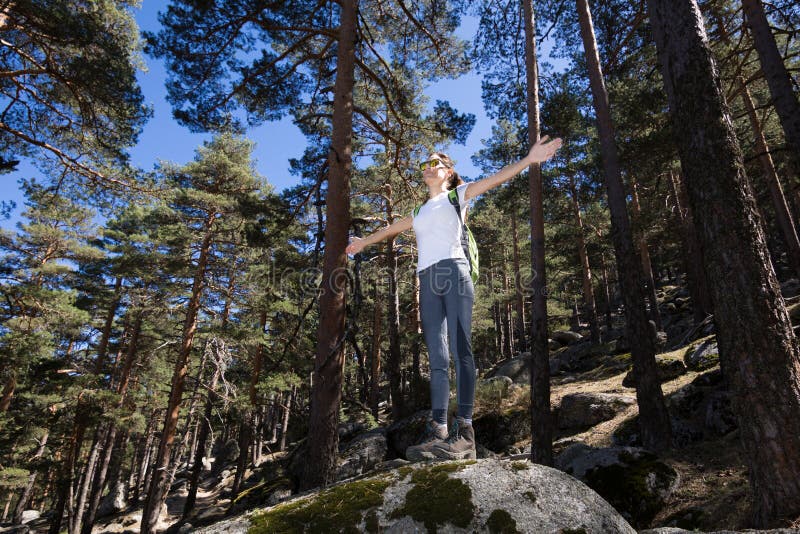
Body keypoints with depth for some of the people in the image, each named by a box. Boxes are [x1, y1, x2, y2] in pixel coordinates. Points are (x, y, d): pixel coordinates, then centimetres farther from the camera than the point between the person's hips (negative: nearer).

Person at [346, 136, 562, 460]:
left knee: (460, 349, -14)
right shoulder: (421, 211, 31)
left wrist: (528, 160, -10)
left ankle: (465, 429, -18)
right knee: (437, 355, -5)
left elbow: (495, 179, 4)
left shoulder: (457, 196, 17)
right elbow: (392, 229, 45)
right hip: (428, 280, 5)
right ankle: (438, 431, -11)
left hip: (454, 272, -5)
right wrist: (364, 242, 58)